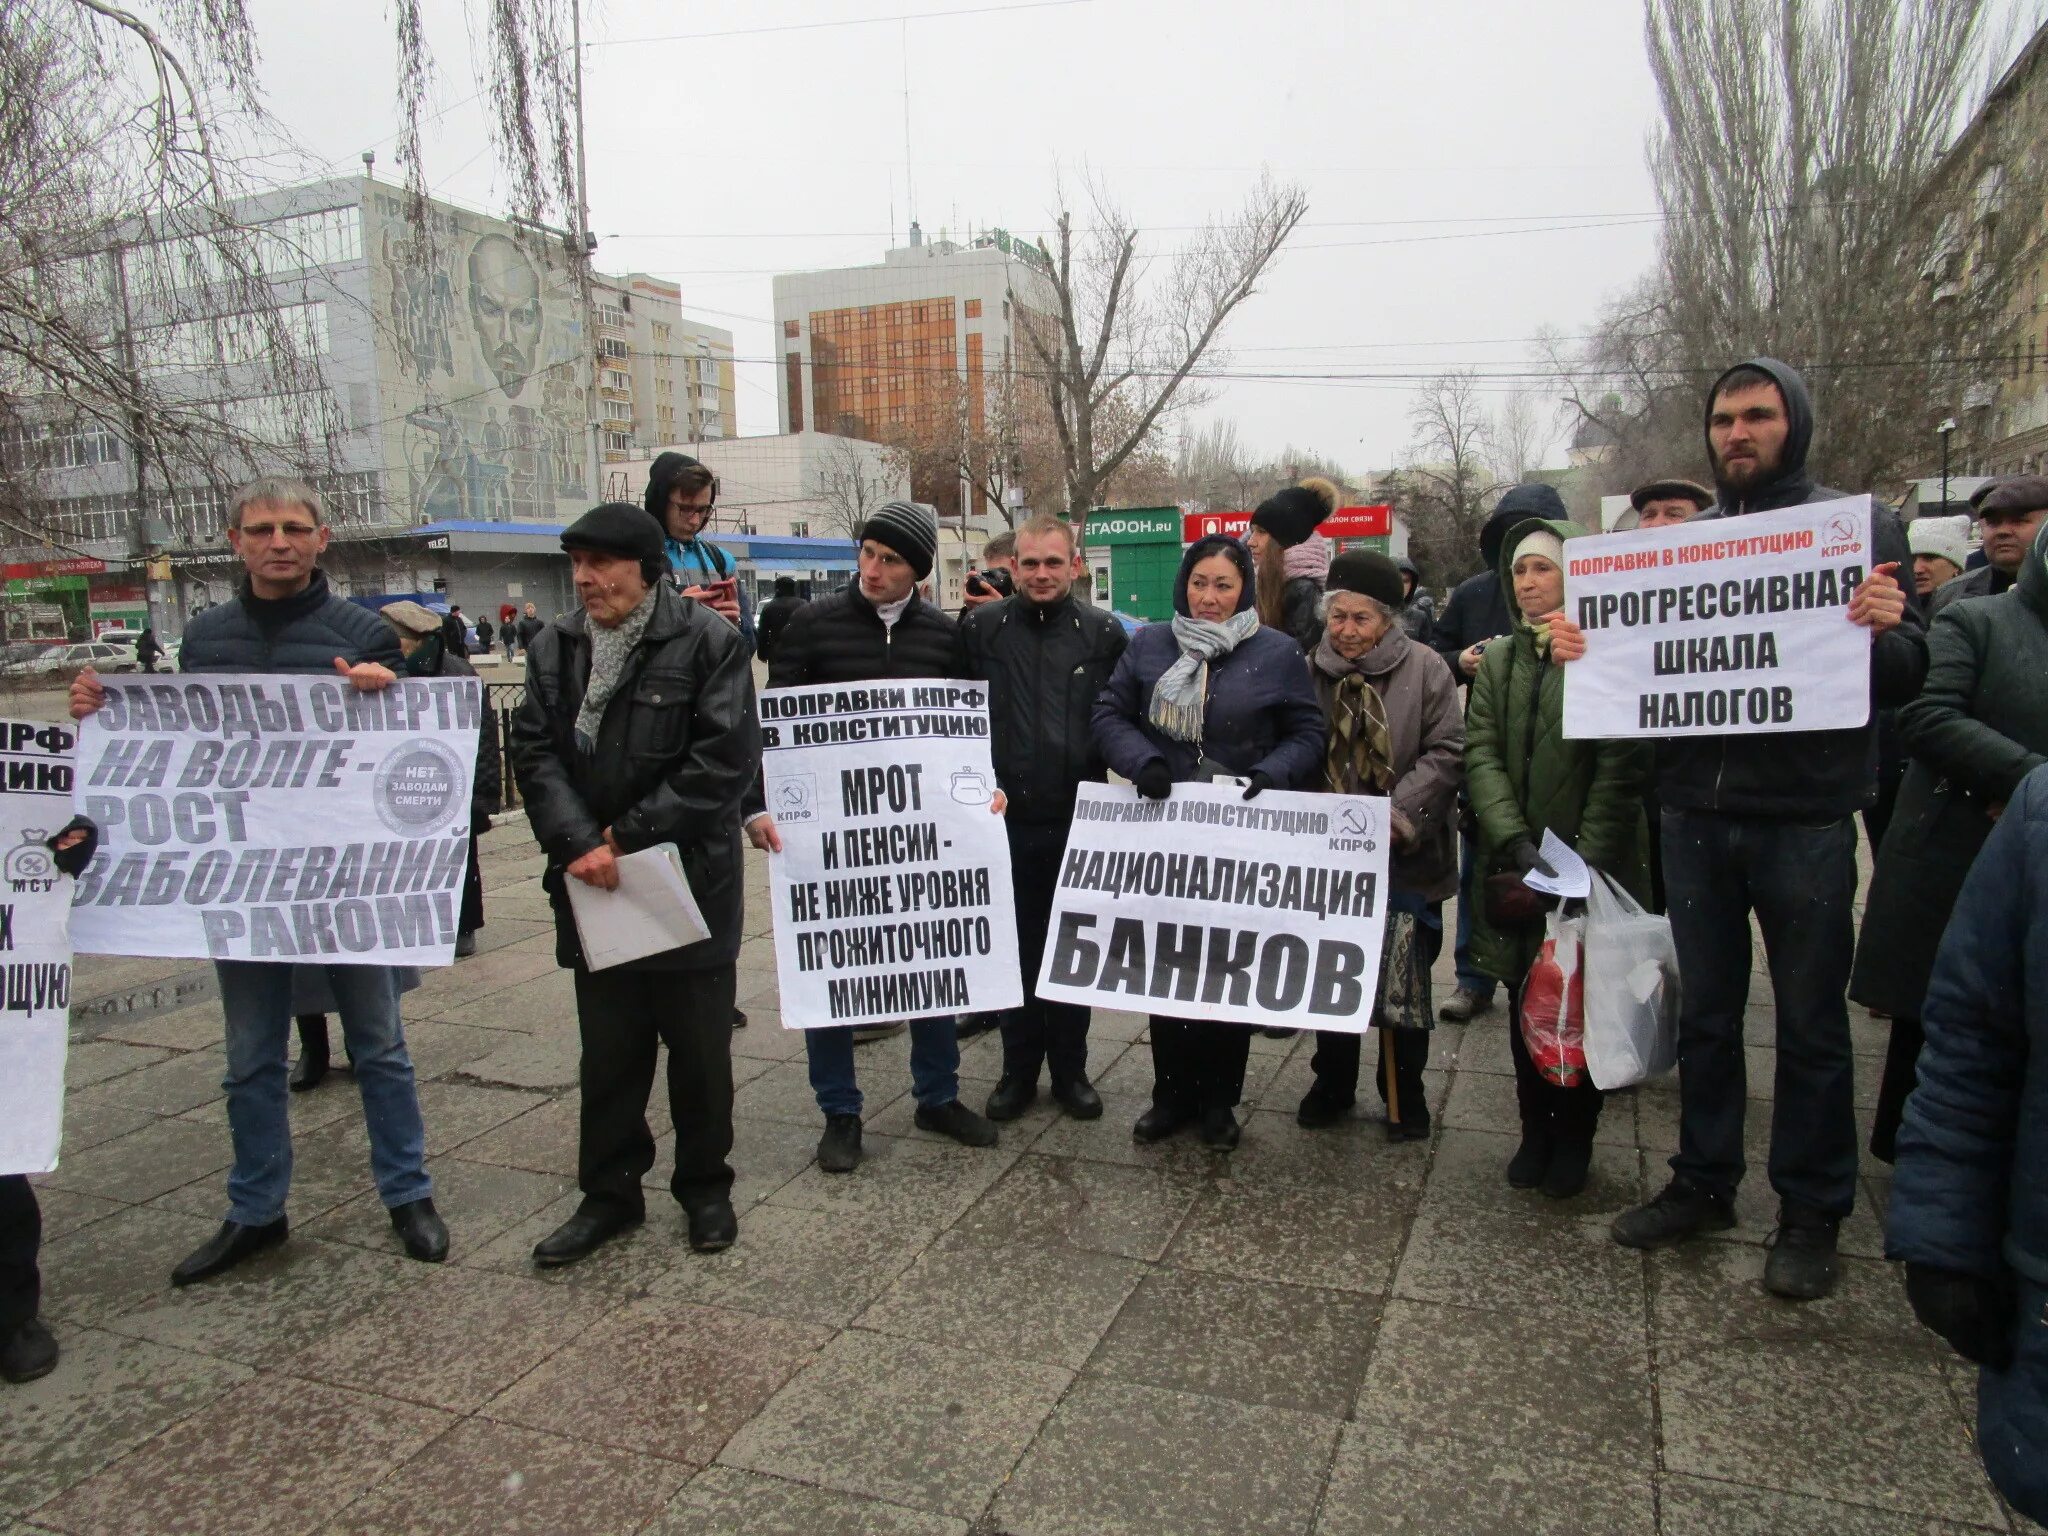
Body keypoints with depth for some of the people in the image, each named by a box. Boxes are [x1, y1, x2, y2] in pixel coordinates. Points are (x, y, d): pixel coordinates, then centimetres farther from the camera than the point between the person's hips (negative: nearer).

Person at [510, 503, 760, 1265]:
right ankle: (609, 1191, 30)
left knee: (700, 1049, 11)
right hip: (594, 887, 4)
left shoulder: (709, 642, -10)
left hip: (691, 884, -3)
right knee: (608, 1052, 14)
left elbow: (725, 758, -16)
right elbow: (535, 752, -1)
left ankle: (704, 1186, 29)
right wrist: (577, 844, -16)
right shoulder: (554, 647, 5)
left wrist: (626, 837, -15)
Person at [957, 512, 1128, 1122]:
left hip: (1078, 821, 0)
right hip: (1006, 819, 0)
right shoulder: (981, 627, 1)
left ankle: (1070, 1069, 27)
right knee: (1015, 949, 11)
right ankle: (1018, 1070, 25)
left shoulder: (1103, 632, 1)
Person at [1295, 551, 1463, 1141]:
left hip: (1405, 856, -2)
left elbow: (1446, 752, -10)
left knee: (1406, 979, 11)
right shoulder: (1311, 670, 1)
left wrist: (1399, 814, -21)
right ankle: (1332, 1085, 32)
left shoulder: (1424, 668, -6)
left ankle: (1404, 1095, 28)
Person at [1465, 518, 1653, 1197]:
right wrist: (1514, 841, -16)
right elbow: (1481, 756, -2)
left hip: (1595, 869, -4)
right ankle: (1535, 1131, 27)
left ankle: (1575, 1138, 24)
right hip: (1515, 870, 4)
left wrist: (1585, 861, -18)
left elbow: (1621, 771, -12)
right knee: (1525, 1006, 11)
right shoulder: (1499, 660, 8)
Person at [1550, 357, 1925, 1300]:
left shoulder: (1860, 527, 0)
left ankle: (1812, 1211, 22)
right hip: (1696, 810, 3)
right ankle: (1704, 1181, 29)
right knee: (1705, 1011, 14)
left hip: (1806, 815, -3)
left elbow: (1906, 679, -4)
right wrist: (1577, 647, -10)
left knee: (1811, 1022, 7)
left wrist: (1883, 632, -25)